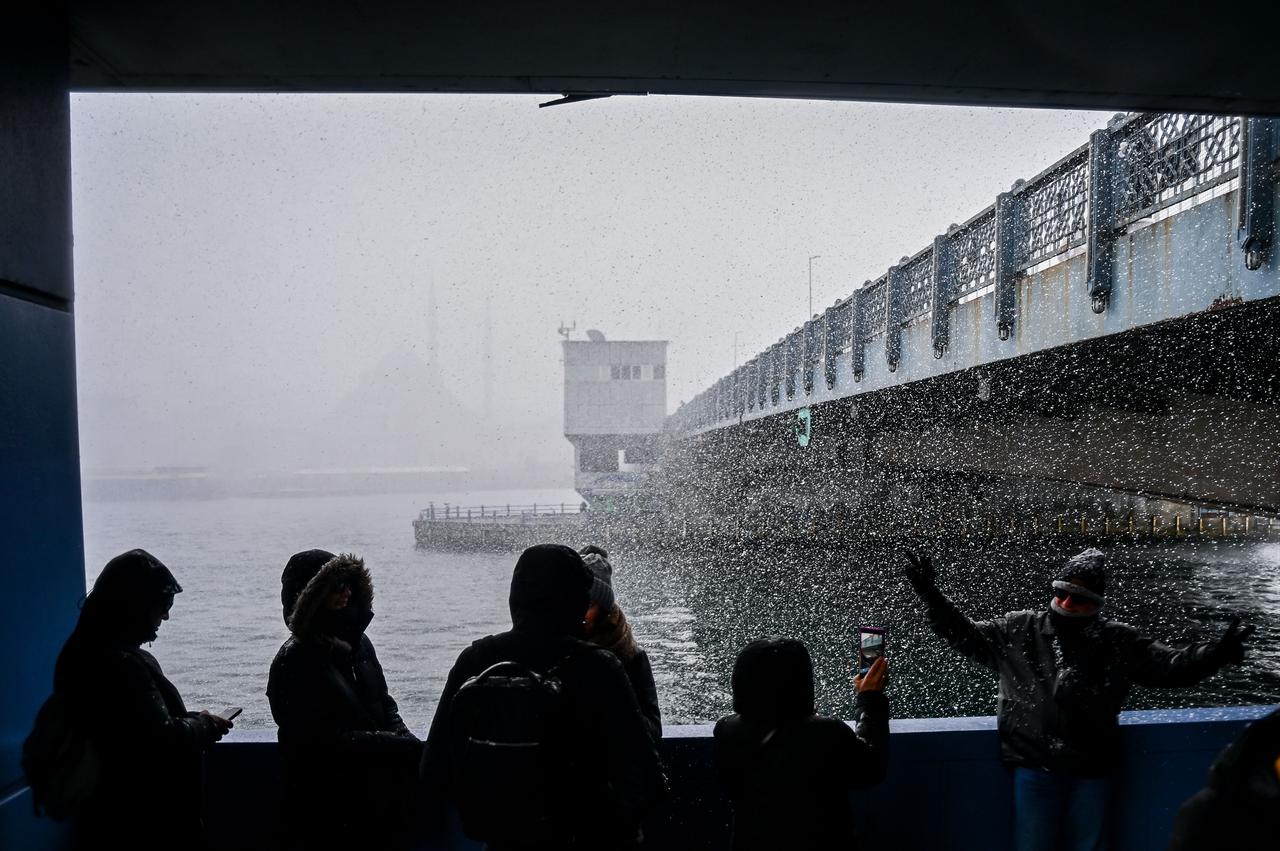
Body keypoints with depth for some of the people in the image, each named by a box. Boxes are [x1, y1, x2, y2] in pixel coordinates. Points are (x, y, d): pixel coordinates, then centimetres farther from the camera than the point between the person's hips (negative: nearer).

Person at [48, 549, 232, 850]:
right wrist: (204, 726, -10)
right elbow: (162, 741, -27)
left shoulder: (87, 652, 7)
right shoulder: (120, 663, -26)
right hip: (143, 822, -10)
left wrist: (192, 722, 5)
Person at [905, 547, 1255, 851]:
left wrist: (1217, 652, -13)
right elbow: (965, 635, 6)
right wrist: (931, 595, -2)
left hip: (1091, 771, 1)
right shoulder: (1019, 631, 1)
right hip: (1034, 769, 0)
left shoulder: (1119, 642, 1)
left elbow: (1170, 667, 1)